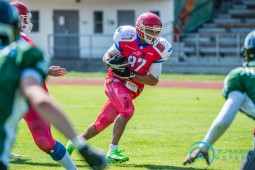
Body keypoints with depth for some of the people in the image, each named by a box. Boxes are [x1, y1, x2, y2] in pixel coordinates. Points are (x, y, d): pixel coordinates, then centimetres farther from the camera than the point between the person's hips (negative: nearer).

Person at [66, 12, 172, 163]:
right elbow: (106, 56, 2)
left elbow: (154, 80, -9)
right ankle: (113, 151, -28)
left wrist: (130, 75, -20)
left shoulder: (158, 50, -8)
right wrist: (111, 62, -23)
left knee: (102, 123, 12)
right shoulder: (127, 38, -12)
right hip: (115, 81, -4)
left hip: (131, 90, 4)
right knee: (127, 110, -30)